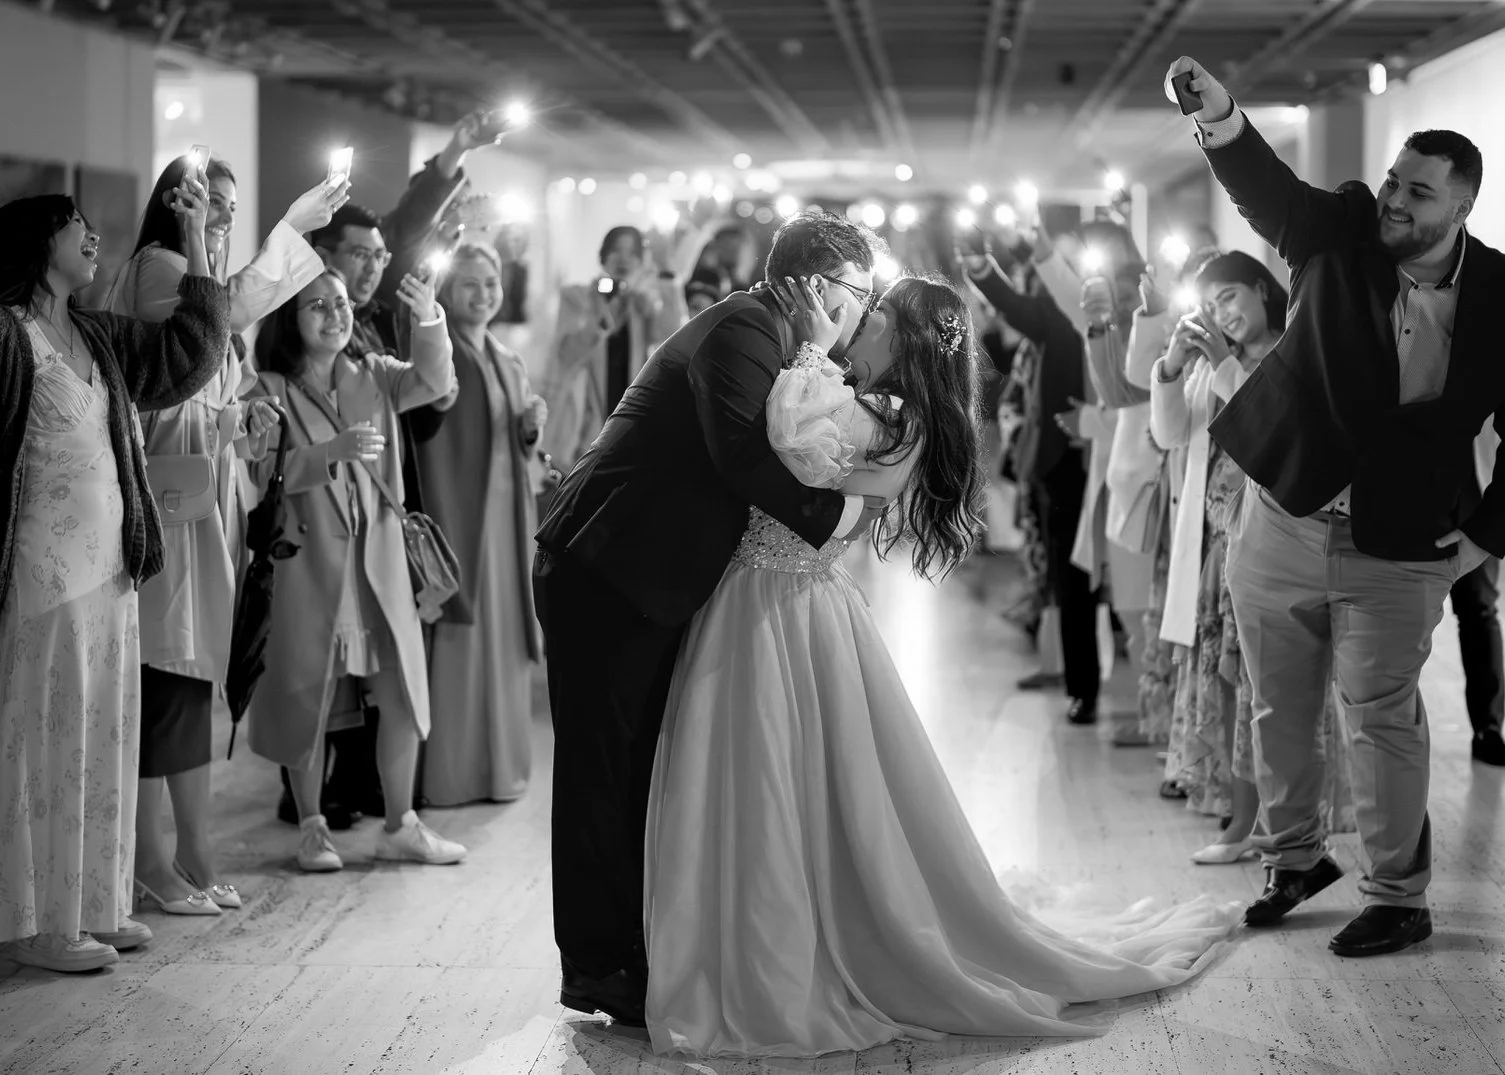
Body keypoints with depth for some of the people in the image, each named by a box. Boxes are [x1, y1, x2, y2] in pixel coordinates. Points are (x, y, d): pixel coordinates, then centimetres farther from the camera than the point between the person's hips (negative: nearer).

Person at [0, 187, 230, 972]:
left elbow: (190, 350, 15)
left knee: (102, 739, 13)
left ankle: (91, 905, 23)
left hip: (107, 566, 8)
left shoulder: (99, 336, 13)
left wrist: (196, 239, 10)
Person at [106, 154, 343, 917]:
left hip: (209, 494, 9)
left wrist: (249, 415, 2)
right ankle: (151, 863, 1)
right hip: (168, 496, -9)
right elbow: (237, 307, -28)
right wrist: (292, 226, -20)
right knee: (160, 674, -5)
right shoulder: (156, 267, -8)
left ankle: (195, 855, 13)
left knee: (195, 675, 9)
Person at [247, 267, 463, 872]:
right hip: (307, 563, -3)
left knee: (401, 694, 3)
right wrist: (336, 451, -29)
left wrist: (428, 321, -26)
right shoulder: (271, 389, -4)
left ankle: (400, 826, 16)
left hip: (378, 563, 3)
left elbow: (433, 383, -9)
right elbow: (267, 470, -15)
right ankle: (311, 828, 19)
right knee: (308, 699, 4)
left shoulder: (374, 377, 8)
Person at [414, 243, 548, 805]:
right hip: (454, 510, -7)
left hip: (506, 516, 7)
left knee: (503, 635, 8)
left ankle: (501, 765, 16)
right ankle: (448, 772, 0)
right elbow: (425, 445, -13)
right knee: (456, 640, -6)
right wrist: (438, 525, -23)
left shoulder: (510, 365, 16)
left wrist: (530, 430, -2)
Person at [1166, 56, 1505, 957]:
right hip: (1282, 521, 3)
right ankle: (1295, 858, 35)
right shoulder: (1344, 235, -7)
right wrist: (1222, 120, -45)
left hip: (1397, 550, -3)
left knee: (1384, 722, 3)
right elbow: (1270, 192, -26)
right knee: (1280, 711, 15)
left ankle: (1400, 899, 18)